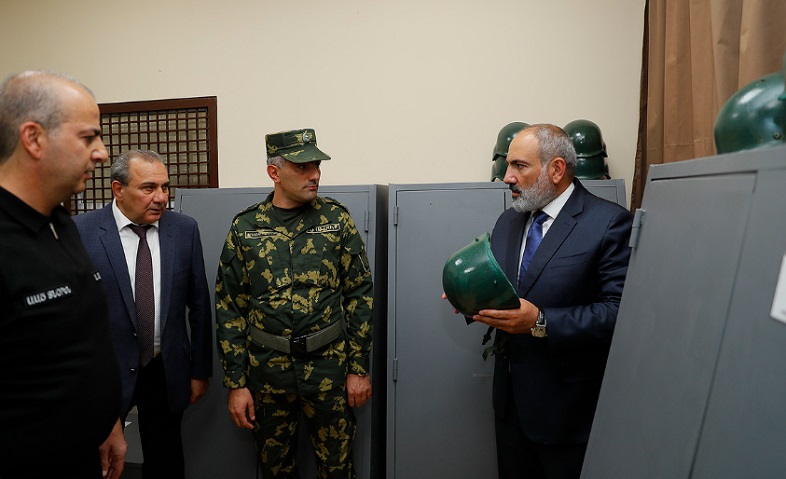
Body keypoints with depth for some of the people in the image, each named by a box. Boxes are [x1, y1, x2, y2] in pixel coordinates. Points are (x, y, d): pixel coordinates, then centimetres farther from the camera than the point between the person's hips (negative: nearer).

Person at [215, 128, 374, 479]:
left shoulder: (336, 219, -3)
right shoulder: (245, 227, -2)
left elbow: (360, 294, -2)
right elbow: (230, 308, 1)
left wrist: (359, 368, -4)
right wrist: (235, 383, -1)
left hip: (328, 366, 0)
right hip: (266, 368, 1)